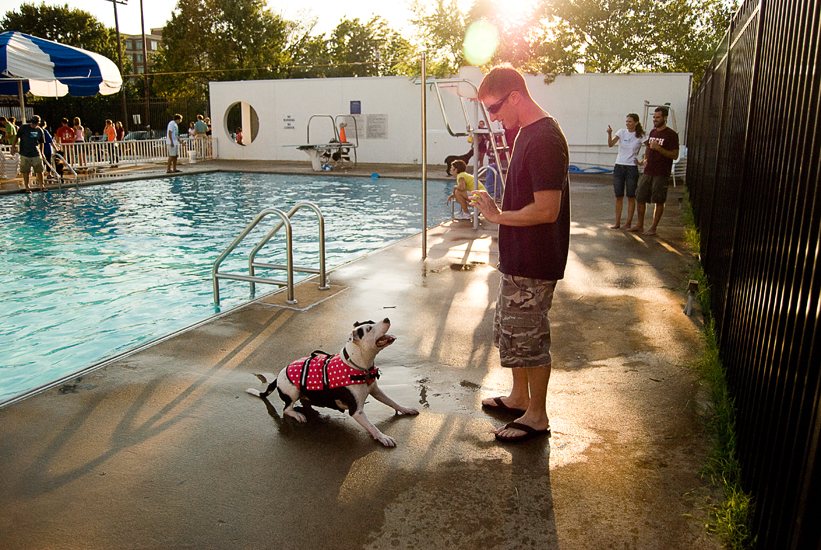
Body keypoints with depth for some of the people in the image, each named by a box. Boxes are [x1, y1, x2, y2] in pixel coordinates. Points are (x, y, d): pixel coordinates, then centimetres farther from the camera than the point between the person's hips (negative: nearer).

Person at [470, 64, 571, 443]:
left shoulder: (544, 139, -21)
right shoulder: (528, 133, 11)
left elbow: (547, 210, -26)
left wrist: (498, 216, -16)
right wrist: (494, 207, 8)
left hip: (534, 262, -10)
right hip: (518, 257, 10)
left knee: (528, 337, 2)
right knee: (511, 331, 21)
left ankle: (537, 416, 18)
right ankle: (519, 397, 37)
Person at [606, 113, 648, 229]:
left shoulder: (640, 136, -3)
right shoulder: (622, 132, 3)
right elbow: (610, 144, -9)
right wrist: (609, 134, -24)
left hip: (632, 168, -3)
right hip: (619, 166, 3)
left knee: (631, 197, 1)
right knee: (619, 196, 6)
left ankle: (628, 223, 7)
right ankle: (617, 222, 13)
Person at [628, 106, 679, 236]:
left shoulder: (671, 134, -8)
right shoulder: (652, 132, 13)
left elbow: (675, 155, -12)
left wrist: (658, 148, -21)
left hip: (661, 174, -7)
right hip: (648, 172, 7)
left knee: (659, 201, 1)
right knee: (640, 198, 7)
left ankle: (653, 227, 8)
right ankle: (639, 225, 18)